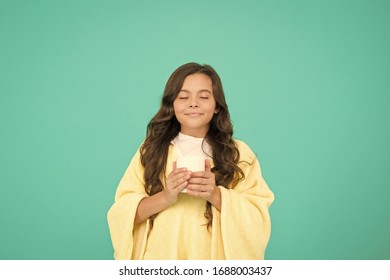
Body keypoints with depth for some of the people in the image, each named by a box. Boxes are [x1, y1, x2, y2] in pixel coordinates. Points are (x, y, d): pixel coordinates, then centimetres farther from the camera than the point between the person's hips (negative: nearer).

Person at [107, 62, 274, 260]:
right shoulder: (150, 150, -1)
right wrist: (164, 197, -23)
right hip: (159, 258, 0)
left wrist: (216, 195, -25)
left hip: (213, 264, 0)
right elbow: (123, 214, -7)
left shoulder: (240, 154, -2)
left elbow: (257, 220, -9)